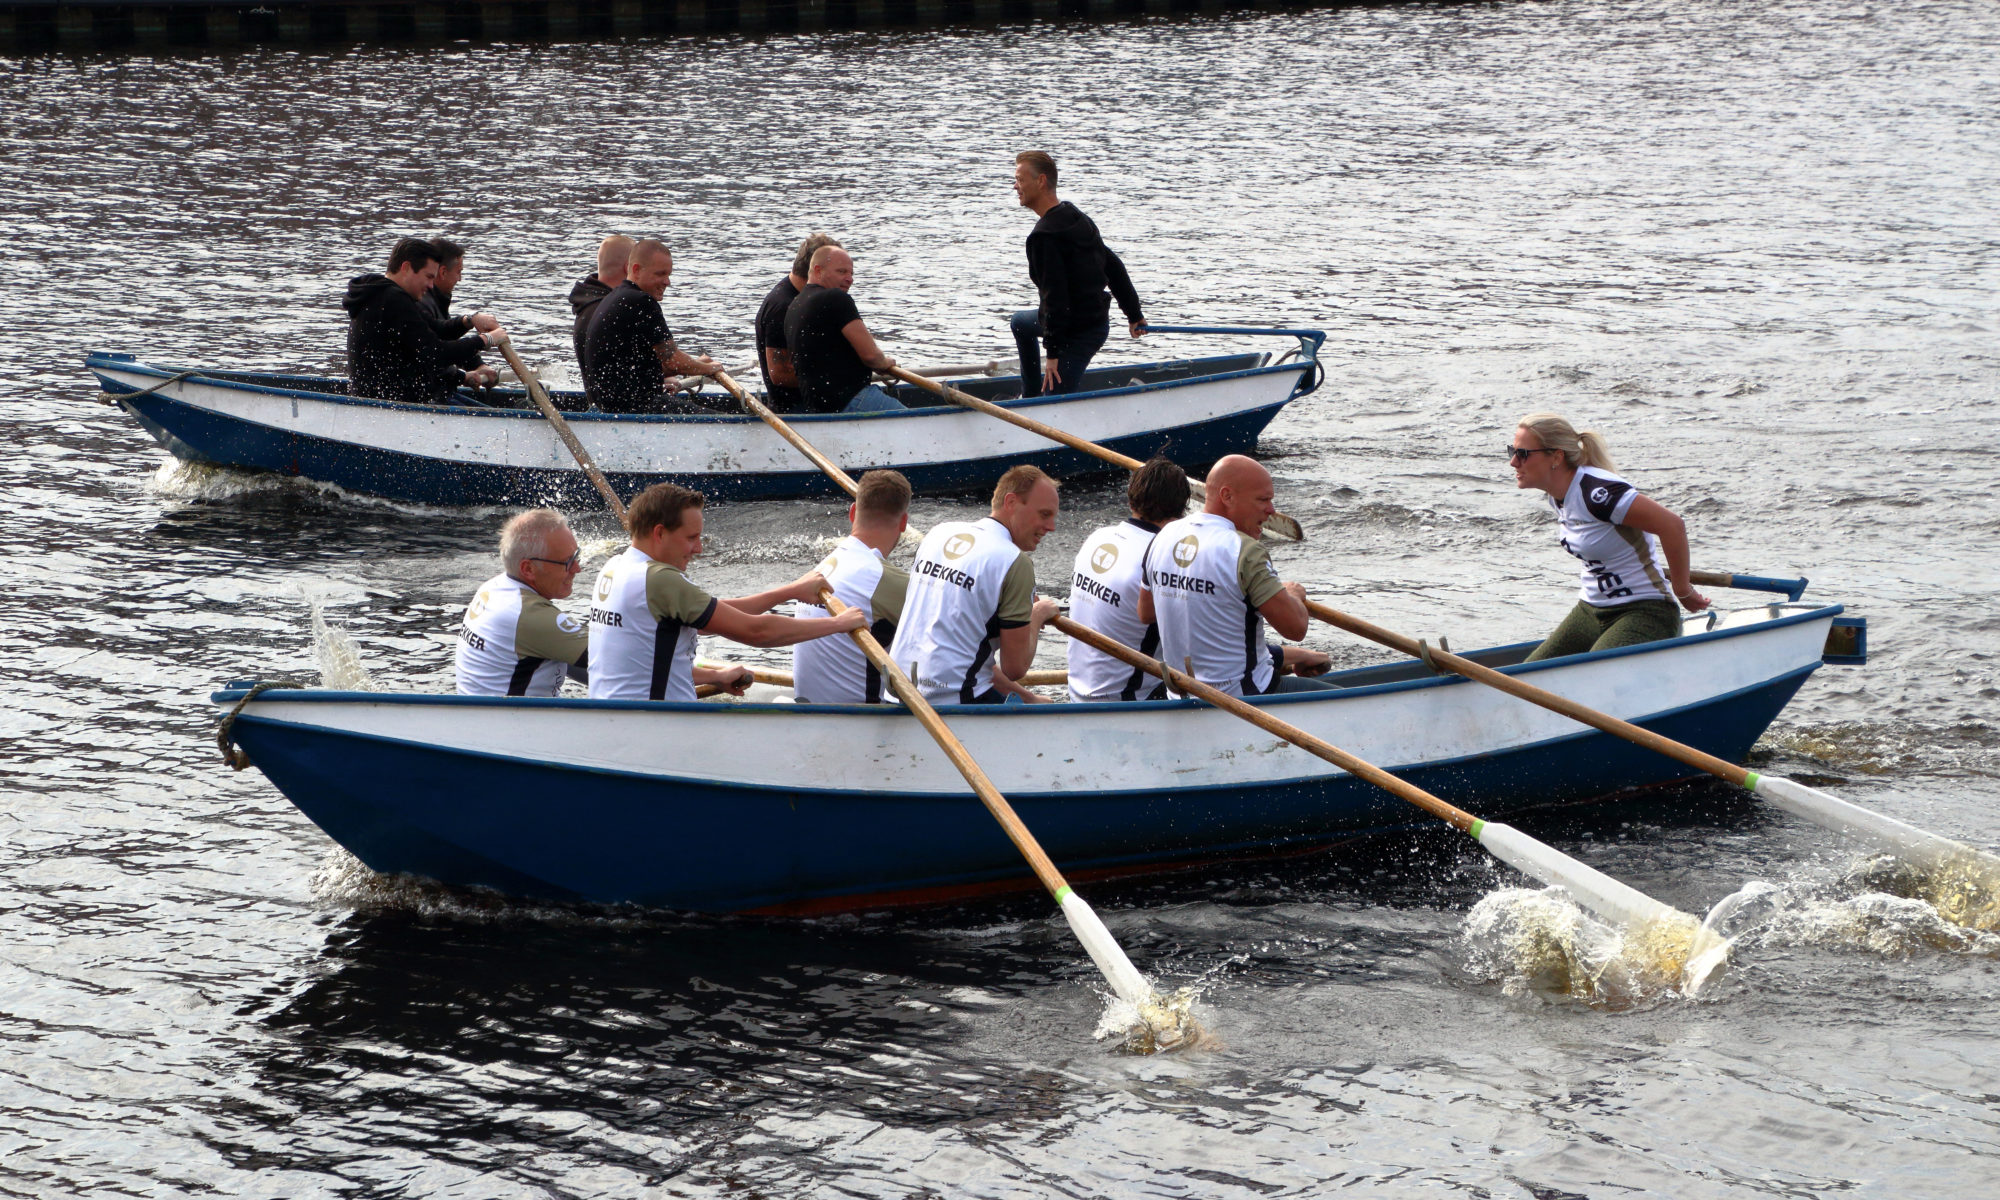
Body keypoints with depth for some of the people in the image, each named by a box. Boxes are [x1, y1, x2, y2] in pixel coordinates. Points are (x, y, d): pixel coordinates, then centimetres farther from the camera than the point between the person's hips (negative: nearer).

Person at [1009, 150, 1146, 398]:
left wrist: (1053, 352, -24)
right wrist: (1134, 314, 22)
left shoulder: (1044, 235, -24)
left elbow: (1055, 295, -27)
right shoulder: (1077, 218, 7)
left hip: (1078, 335, -11)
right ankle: (1031, 397, 40)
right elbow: (1114, 266, 14)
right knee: (1020, 322, 34)